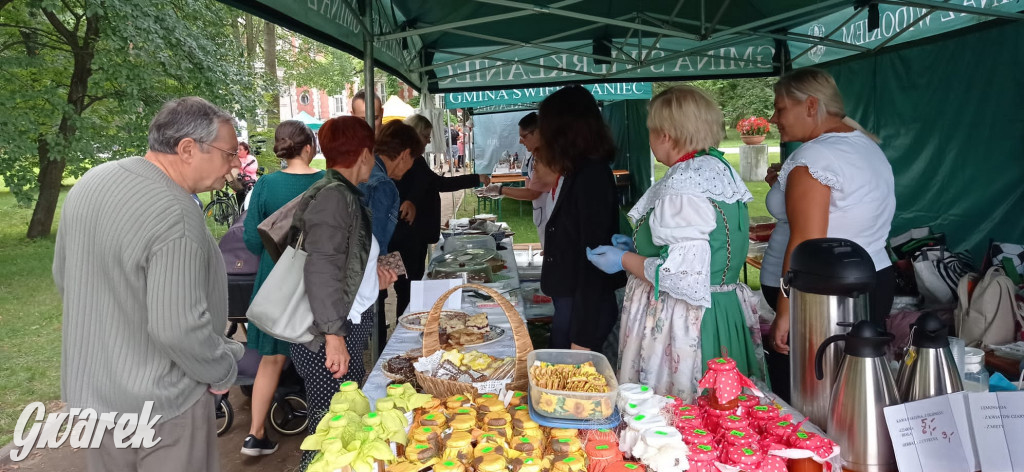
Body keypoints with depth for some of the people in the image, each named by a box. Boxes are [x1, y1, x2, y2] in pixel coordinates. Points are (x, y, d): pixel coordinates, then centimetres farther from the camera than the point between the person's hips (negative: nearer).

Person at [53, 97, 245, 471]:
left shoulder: (90, 183, 0)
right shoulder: (175, 216, -27)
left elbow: (63, 277, 12)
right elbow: (177, 328, -28)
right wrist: (222, 371, -11)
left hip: (88, 388, 8)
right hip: (158, 400, -8)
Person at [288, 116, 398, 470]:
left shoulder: (344, 194, 13)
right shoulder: (333, 196, -15)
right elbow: (321, 270, -23)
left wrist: (371, 275, 15)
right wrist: (333, 336, -25)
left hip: (348, 327, 9)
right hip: (330, 335, -9)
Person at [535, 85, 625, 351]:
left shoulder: (591, 177, -20)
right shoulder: (582, 172, 8)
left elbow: (594, 258, -22)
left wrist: (582, 338, -20)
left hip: (585, 308, -9)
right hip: (570, 302, 9)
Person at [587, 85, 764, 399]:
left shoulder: (682, 187, -20)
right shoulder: (719, 169, 10)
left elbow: (683, 276, -24)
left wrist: (624, 260, -10)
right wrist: (640, 248, 19)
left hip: (680, 326, -10)